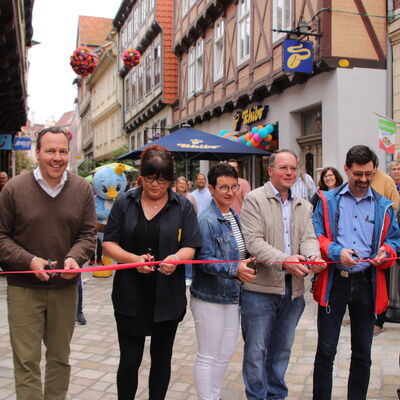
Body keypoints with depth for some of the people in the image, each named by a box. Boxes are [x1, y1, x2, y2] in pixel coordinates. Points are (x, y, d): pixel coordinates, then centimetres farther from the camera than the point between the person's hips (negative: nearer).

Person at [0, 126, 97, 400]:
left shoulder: (82, 189, 0)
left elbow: (88, 234, 2)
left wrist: (75, 258, -18)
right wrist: (30, 261, -18)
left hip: (65, 287, 3)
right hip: (24, 288, -2)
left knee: (60, 356, 17)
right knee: (27, 360, 2)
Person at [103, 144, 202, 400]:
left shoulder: (183, 206, 1)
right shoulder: (124, 202, 2)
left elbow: (191, 246, -2)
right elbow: (109, 243, 0)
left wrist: (176, 258, -24)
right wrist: (134, 259, -18)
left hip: (168, 295, 1)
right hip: (130, 295, 0)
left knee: (162, 358, 13)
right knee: (129, 360, 2)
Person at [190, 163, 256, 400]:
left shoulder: (236, 218, 8)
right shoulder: (207, 221, -17)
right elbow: (205, 261, -23)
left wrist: (245, 265, 4)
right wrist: (234, 269, -34)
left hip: (233, 296, 8)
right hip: (210, 298, -8)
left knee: (226, 353, 18)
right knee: (208, 356, 5)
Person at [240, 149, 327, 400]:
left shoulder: (304, 206, 14)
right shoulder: (254, 199, -5)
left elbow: (308, 238, 3)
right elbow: (253, 240, -15)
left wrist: (313, 256, -21)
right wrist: (284, 260, -28)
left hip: (293, 289, 6)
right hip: (261, 288, -5)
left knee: (282, 350, 18)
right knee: (256, 351, 4)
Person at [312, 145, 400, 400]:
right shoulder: (328, 200, 4)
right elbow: (316, 236, -1)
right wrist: (336, 251, -19)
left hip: (367, 283, 2)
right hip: (334, 282, -2)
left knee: (362, 353, 13)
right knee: (326, 351, 2)